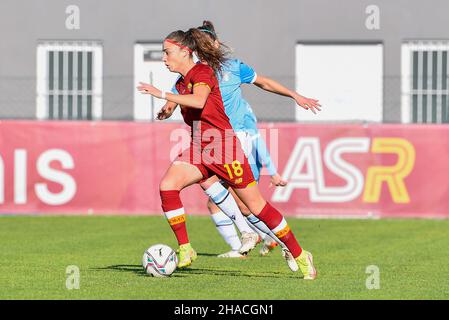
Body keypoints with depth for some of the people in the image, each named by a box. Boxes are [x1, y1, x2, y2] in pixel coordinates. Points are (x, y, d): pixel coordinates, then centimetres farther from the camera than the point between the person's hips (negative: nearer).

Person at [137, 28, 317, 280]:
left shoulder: (203, 72, -11)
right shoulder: (181, 83, 14)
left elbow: (199, 101, -32)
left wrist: (162, 95, -32)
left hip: (224, 147, -7)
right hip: (198, 149, 8)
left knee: (257, 206, -3)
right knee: (167, 186, -18)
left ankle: (299, 255, 10)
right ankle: (185, 251, -12)